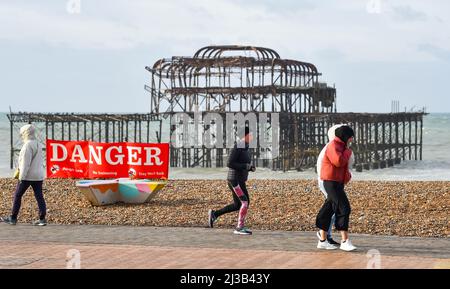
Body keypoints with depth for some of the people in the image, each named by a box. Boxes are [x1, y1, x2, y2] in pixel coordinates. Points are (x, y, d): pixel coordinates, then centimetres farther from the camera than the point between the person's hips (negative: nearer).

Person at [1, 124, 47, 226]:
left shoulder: (28, 145, -14)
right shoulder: (38, 144, 11)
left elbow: (25, 162, -17)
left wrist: (21, 176, -16)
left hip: (28, 175, -7)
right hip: (38, 175, 7)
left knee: (17, 196, 4)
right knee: (39, 196, 5)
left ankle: (13, 218, 9)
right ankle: (42, 219, 0)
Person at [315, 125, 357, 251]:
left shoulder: (340, 146, 18)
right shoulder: (333, 146, -14)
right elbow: (339, 161, -27)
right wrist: (348, 151, -12)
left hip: (337, 183, 10)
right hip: (331, 182, -10)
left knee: (328, 210, 12)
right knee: (343, 209, -14)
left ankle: (322, 240, 16)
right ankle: (345, 241, -15)